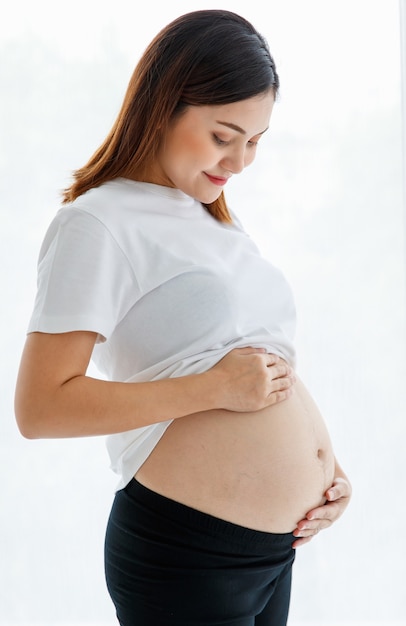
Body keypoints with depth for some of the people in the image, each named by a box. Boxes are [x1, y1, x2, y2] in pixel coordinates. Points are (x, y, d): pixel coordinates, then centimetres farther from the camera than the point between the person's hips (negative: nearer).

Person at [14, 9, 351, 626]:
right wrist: (214, 389, -20)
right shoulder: (99, 223, -11)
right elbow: (40, 407, -18)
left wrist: (324, 460, 4)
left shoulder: (218, 220, 14)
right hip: (185, 557, -7)